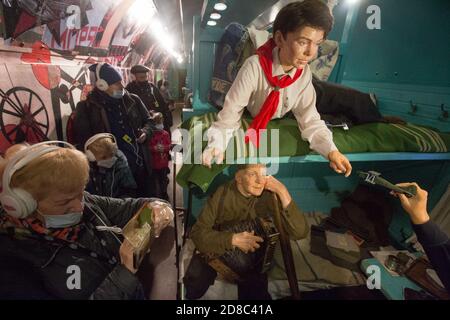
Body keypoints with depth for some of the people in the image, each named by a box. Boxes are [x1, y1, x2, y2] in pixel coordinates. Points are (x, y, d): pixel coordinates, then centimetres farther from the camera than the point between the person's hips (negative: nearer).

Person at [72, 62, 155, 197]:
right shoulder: (86, 108, -4)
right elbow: (82, 140, -3)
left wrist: (145, 132, -4)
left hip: (140, 166, 4)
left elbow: (149, 121, 17)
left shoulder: (133, 100, 6)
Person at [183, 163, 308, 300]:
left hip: (251, 253, 1)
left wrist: (283, 192, -37)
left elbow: (300, 232, -29)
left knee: (256, 293, -15)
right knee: (194, 287, -13)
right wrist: (233, 239, -35)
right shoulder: (222, 194, -22)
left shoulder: (269, 196, -21)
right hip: (217, 249, 0)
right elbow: (197, 232, -22)